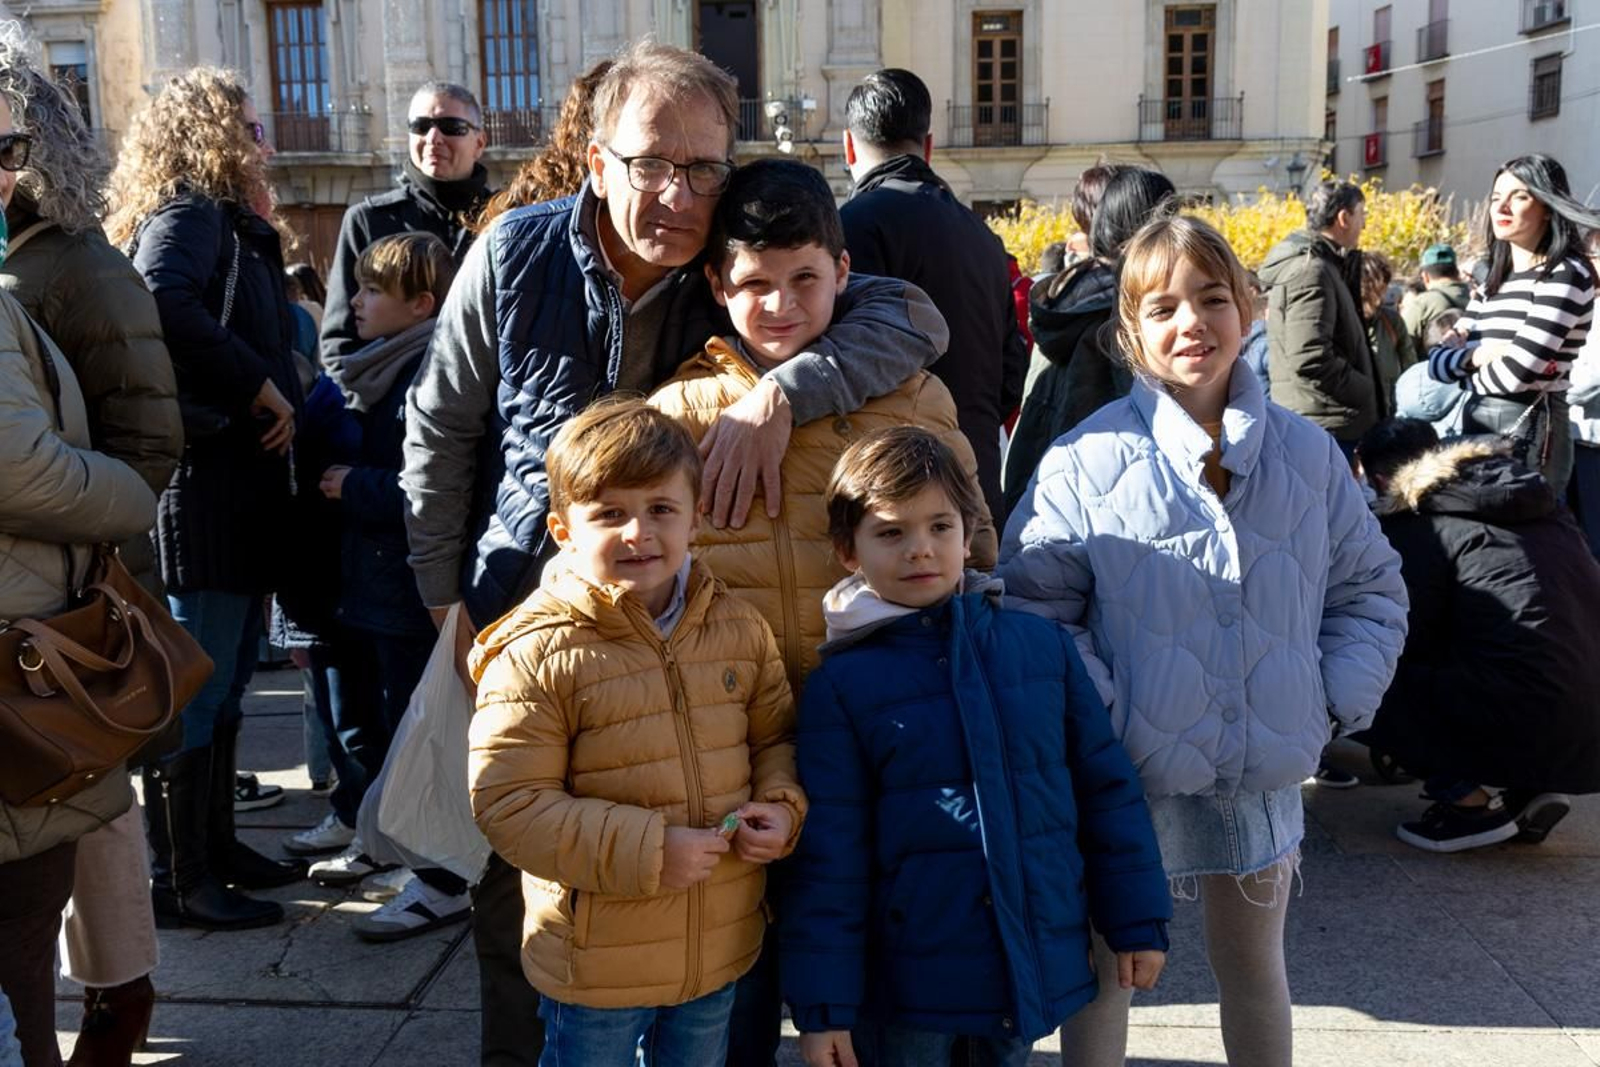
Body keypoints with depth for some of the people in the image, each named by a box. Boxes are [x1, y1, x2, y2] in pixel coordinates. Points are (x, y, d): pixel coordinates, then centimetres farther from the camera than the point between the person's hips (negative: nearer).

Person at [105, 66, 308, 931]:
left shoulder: (228, 226, 20)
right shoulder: (188, 215, -10)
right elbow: (163, 299, -31)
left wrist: (260, 230, 11)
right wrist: (261, 389, -24)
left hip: (237, 489, 10)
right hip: (203, 490, -10)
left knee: (222, 685, 16)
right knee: (192, 692, -3)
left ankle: (214, 845, 28)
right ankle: (179, 881, 6)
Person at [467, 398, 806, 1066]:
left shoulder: (739, 628, -2)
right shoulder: (535, 654, -17)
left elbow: (776, 736, 12)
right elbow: (508, 804, -19)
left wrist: (782, 808, -9)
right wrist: (645, 851, -23)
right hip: (596, 962, -4)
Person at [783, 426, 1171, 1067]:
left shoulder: (1044, 646, -1)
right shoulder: (842, 683, -8)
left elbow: (1106, 788, 6)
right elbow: (828, 854, -7)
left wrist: (1137, 919, 8)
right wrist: (823, 1002, -7)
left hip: (1034, 966, 3)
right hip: (907, 983, -2)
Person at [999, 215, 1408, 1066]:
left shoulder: (1306, 453, 3)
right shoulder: (1090, 458, -9)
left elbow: (1370, 587, 11)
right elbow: (1031, 597, -8)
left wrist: (1337, 698, -2)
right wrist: (1096, 712, -16)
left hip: (1263, 772, 3)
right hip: (1126, 772, -3)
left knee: (1252, 964, 21)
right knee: (1101, 965, 13)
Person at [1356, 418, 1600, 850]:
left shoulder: (1414, 525, -3)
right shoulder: (1533, 498, 19)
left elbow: (1406, 643, 0)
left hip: (1528, 730, -8)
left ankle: (1474, 801, 0)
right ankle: (1528, 790, 14)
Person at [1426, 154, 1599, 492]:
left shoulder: (1565, 274, -9)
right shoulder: (1494, 282, 14)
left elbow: (1516, 372, -19)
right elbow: (1436, 360, 9)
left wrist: (1468, 376, 1)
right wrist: (1476, 356, -11)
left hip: (1529, 433, -8)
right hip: (1476, 428, 8)